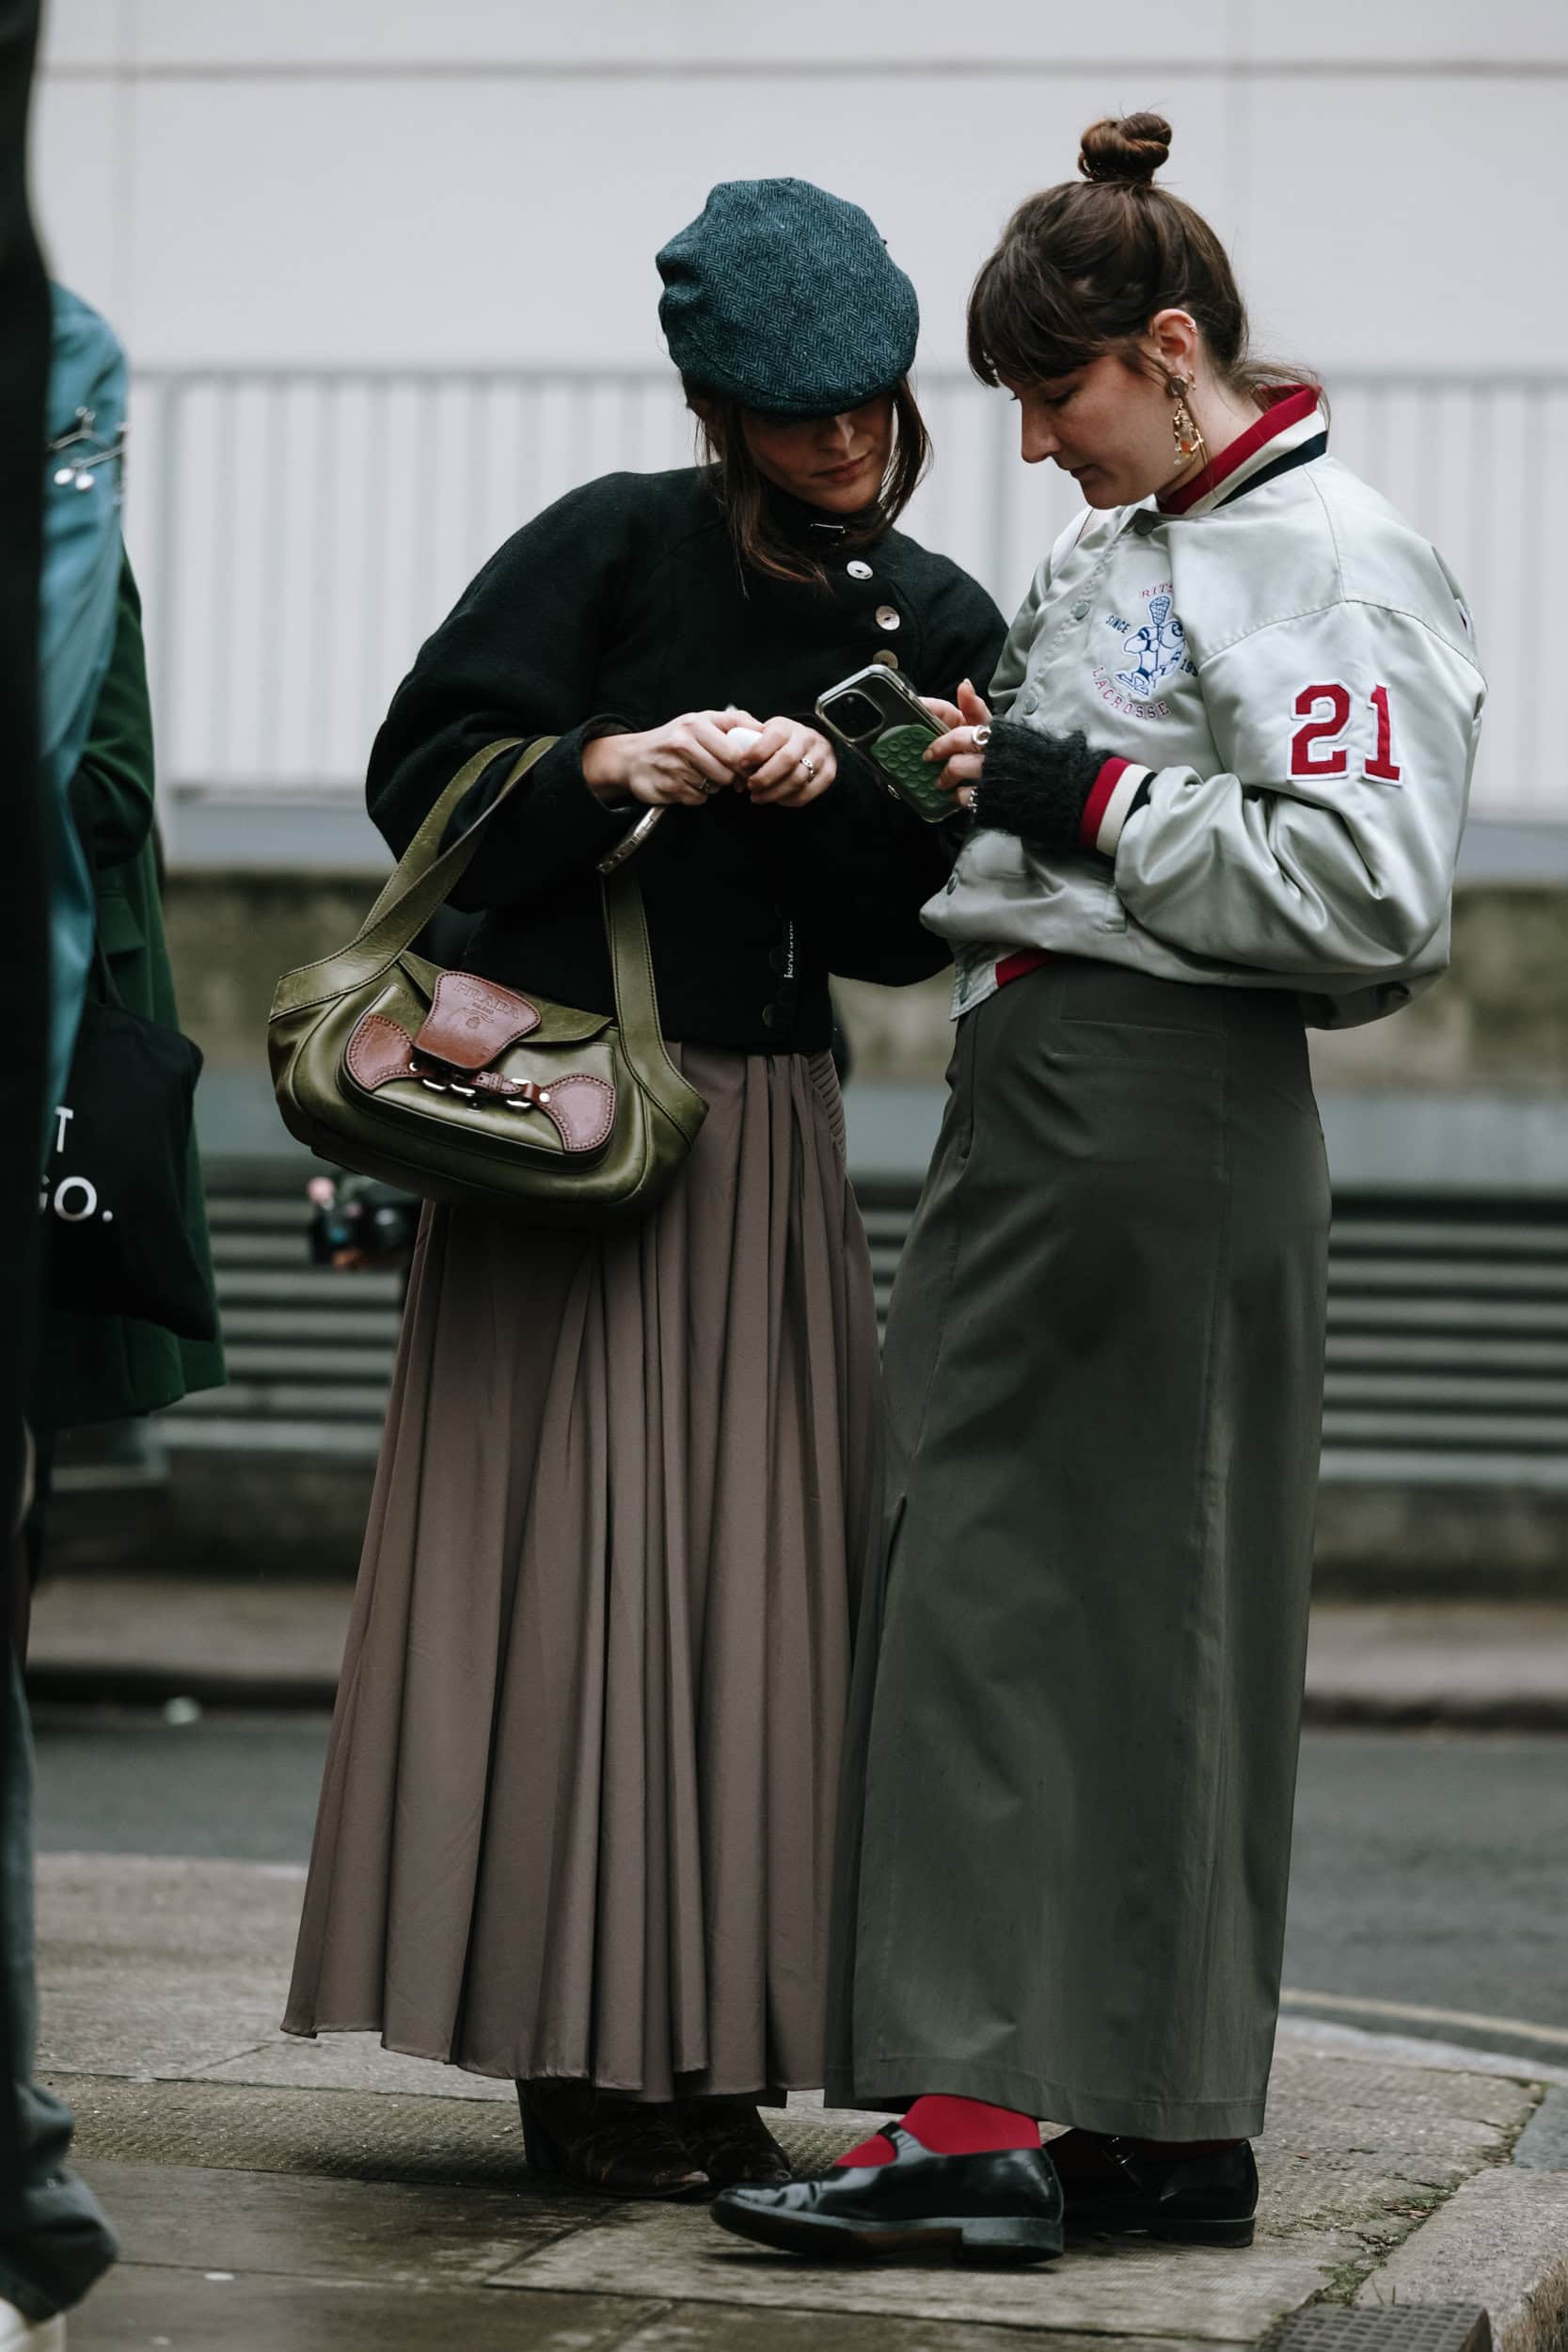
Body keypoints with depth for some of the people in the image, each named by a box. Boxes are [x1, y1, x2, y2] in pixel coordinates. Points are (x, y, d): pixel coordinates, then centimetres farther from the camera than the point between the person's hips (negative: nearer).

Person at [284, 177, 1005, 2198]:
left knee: (746, 1561, 3)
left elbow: (907, 935, 4)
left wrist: (828, 801, -14)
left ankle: (708, 2051, 8)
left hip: (762, 1130, 4)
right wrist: (603, 766, -21)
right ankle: (580, 2050, 0)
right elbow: (421, 772, -6)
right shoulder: (616, 547, -6)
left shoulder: (940, 626, 6)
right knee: (571, 1553, -5)